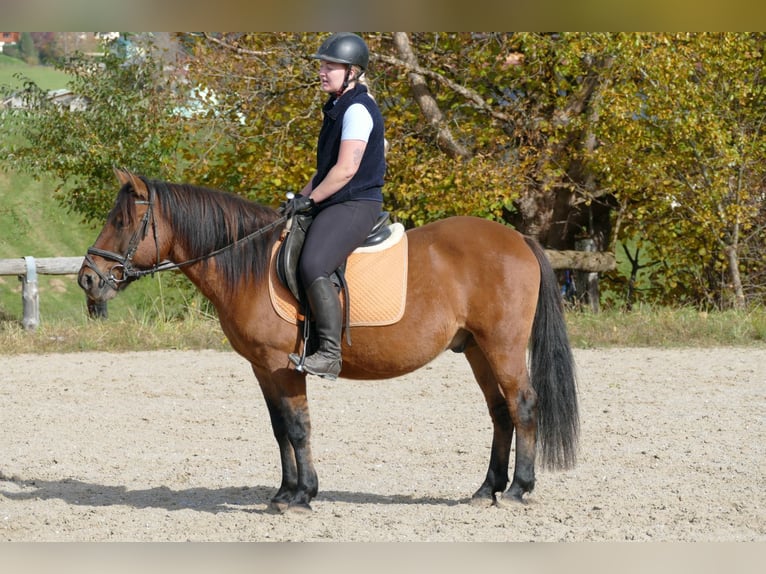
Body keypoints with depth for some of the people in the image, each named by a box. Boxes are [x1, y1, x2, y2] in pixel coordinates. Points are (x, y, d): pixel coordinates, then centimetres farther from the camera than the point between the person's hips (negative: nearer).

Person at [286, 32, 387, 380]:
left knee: (313, 266, -30)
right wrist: (302, 198, 13)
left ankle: (330, 354, -32)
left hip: (355, 205, -11)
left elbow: (345, 169, -21)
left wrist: (310, 199, -13)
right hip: (332, 206, 11)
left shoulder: (357, 110, -14)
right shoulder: (338, 108, 19)